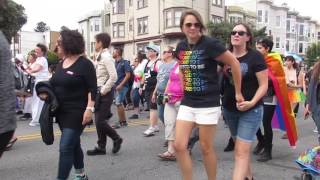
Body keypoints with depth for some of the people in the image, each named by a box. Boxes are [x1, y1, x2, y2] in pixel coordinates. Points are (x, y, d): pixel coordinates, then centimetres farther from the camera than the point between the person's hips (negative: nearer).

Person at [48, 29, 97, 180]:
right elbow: (55, 85, 20)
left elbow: (92, 88, -16)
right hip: (61, 111, 8)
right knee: (73, 144, 17)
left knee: (65, 147, -9)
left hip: (77, 112, -8)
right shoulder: (61, 64, 11)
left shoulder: (84, 64, -12)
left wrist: (89, 108, -24)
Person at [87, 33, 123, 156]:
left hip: (105, 93, -9)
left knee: (100, 121, -5)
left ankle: (116, 139, 16)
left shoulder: (106, 57, -15)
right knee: (98, 120, 11)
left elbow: (113, 77, -24)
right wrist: (97, 91, 11)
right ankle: (101, 147, 21)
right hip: (99, 92, 9)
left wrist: (103, 91, -18)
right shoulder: (100, 56, 13)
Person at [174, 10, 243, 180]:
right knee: (179, 146, 1)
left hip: (208, 104, -5)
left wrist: (238, 92, -5)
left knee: (206, 148, 5)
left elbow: (234, 63, -9)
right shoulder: (180, 47, 6)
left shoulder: (210, 44, -13)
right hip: (187, 103, 6)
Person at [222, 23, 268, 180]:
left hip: (251, 111, -5)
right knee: (240, 146, 20)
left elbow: (264, 85, -12)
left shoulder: (255, 56, -10)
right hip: (229, 109, 5)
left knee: (241, 151, -9)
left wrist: (252, 102, -26)